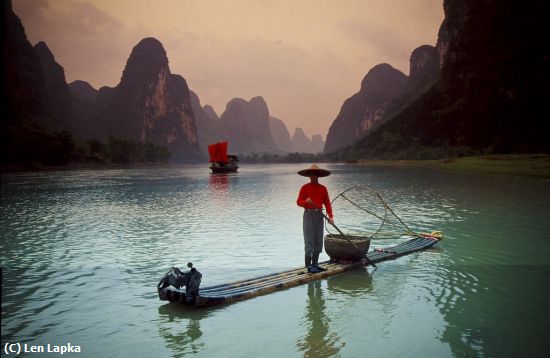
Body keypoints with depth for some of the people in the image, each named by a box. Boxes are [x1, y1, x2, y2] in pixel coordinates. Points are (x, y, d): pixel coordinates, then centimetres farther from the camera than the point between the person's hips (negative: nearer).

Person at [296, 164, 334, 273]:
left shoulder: (323, 188, 11)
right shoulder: (305, 187, -1)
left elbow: (327, 203, 8)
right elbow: (298, 202, -3)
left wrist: (330, 216, -2)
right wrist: (306, 201, -23)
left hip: (319, 215, 5)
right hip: (309, 214, -5)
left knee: (318, 240, 9)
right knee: (309, 240, -7)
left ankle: (315, 264, 19)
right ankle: (309, 266, -4)